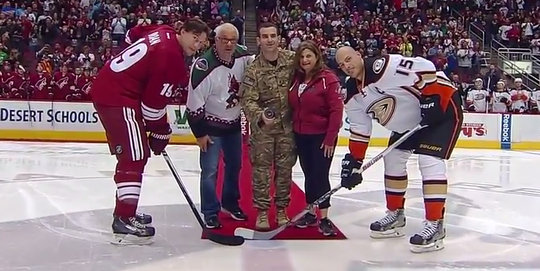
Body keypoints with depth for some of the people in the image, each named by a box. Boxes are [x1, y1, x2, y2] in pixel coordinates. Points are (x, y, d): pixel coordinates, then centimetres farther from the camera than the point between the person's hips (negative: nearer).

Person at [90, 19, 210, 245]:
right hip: (117, 96, -11)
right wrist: (160, 133, -4)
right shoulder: (170, 55, -17)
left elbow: (133, 34, 30)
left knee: (132, 155, 17)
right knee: (134, 157, -12)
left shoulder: (165, 35, 11)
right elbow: (155, 101, -17)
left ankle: (125, 210, 27)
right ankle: (124, 221, -14)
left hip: (107, 88, 11)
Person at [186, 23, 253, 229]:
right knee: (210, 170, -5)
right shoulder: (204, 65, -25)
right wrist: (200, 132, -16)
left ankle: (230, 203, 36)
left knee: (234, 165, 17)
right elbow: (194, 102, -21)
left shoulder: (242, 56, -9)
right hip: (211, 125, -6)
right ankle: (210, 213, 8)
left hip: (234, 123, 6)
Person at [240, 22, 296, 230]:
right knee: (261, 169, 1)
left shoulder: (291, 59, -4)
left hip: (287, 125, 2)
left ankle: (281, 209, 25)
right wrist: (260, 115, -34)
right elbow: (248, 100, -15)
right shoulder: (253, 70, -10)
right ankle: (262, 211, 14)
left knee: (285, 168, 11)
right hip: (262, 127, -2)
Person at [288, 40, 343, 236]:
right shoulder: (297, 79, 6)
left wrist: (330, 138, -16)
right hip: (301, 136, 6)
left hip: (321, 136, -6)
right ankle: (310, 213, 24)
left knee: (320, 175, -3)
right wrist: (293, 131, 11)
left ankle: (324, 218, 7)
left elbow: (336, 110, -15)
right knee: (309, 174, 14)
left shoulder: (328, 79, -14)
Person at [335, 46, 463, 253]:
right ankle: (395, 215, 23)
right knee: (393, 159, 9)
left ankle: (435, 225, -16)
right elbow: (359, 129, 7)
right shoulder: (353, 93, 0)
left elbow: (425, 69, -29)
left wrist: (430, 100, -29)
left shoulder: (383, 66, -27)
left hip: (442, 107, -9)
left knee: (429, 161, -20)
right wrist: (353, 161, 4)